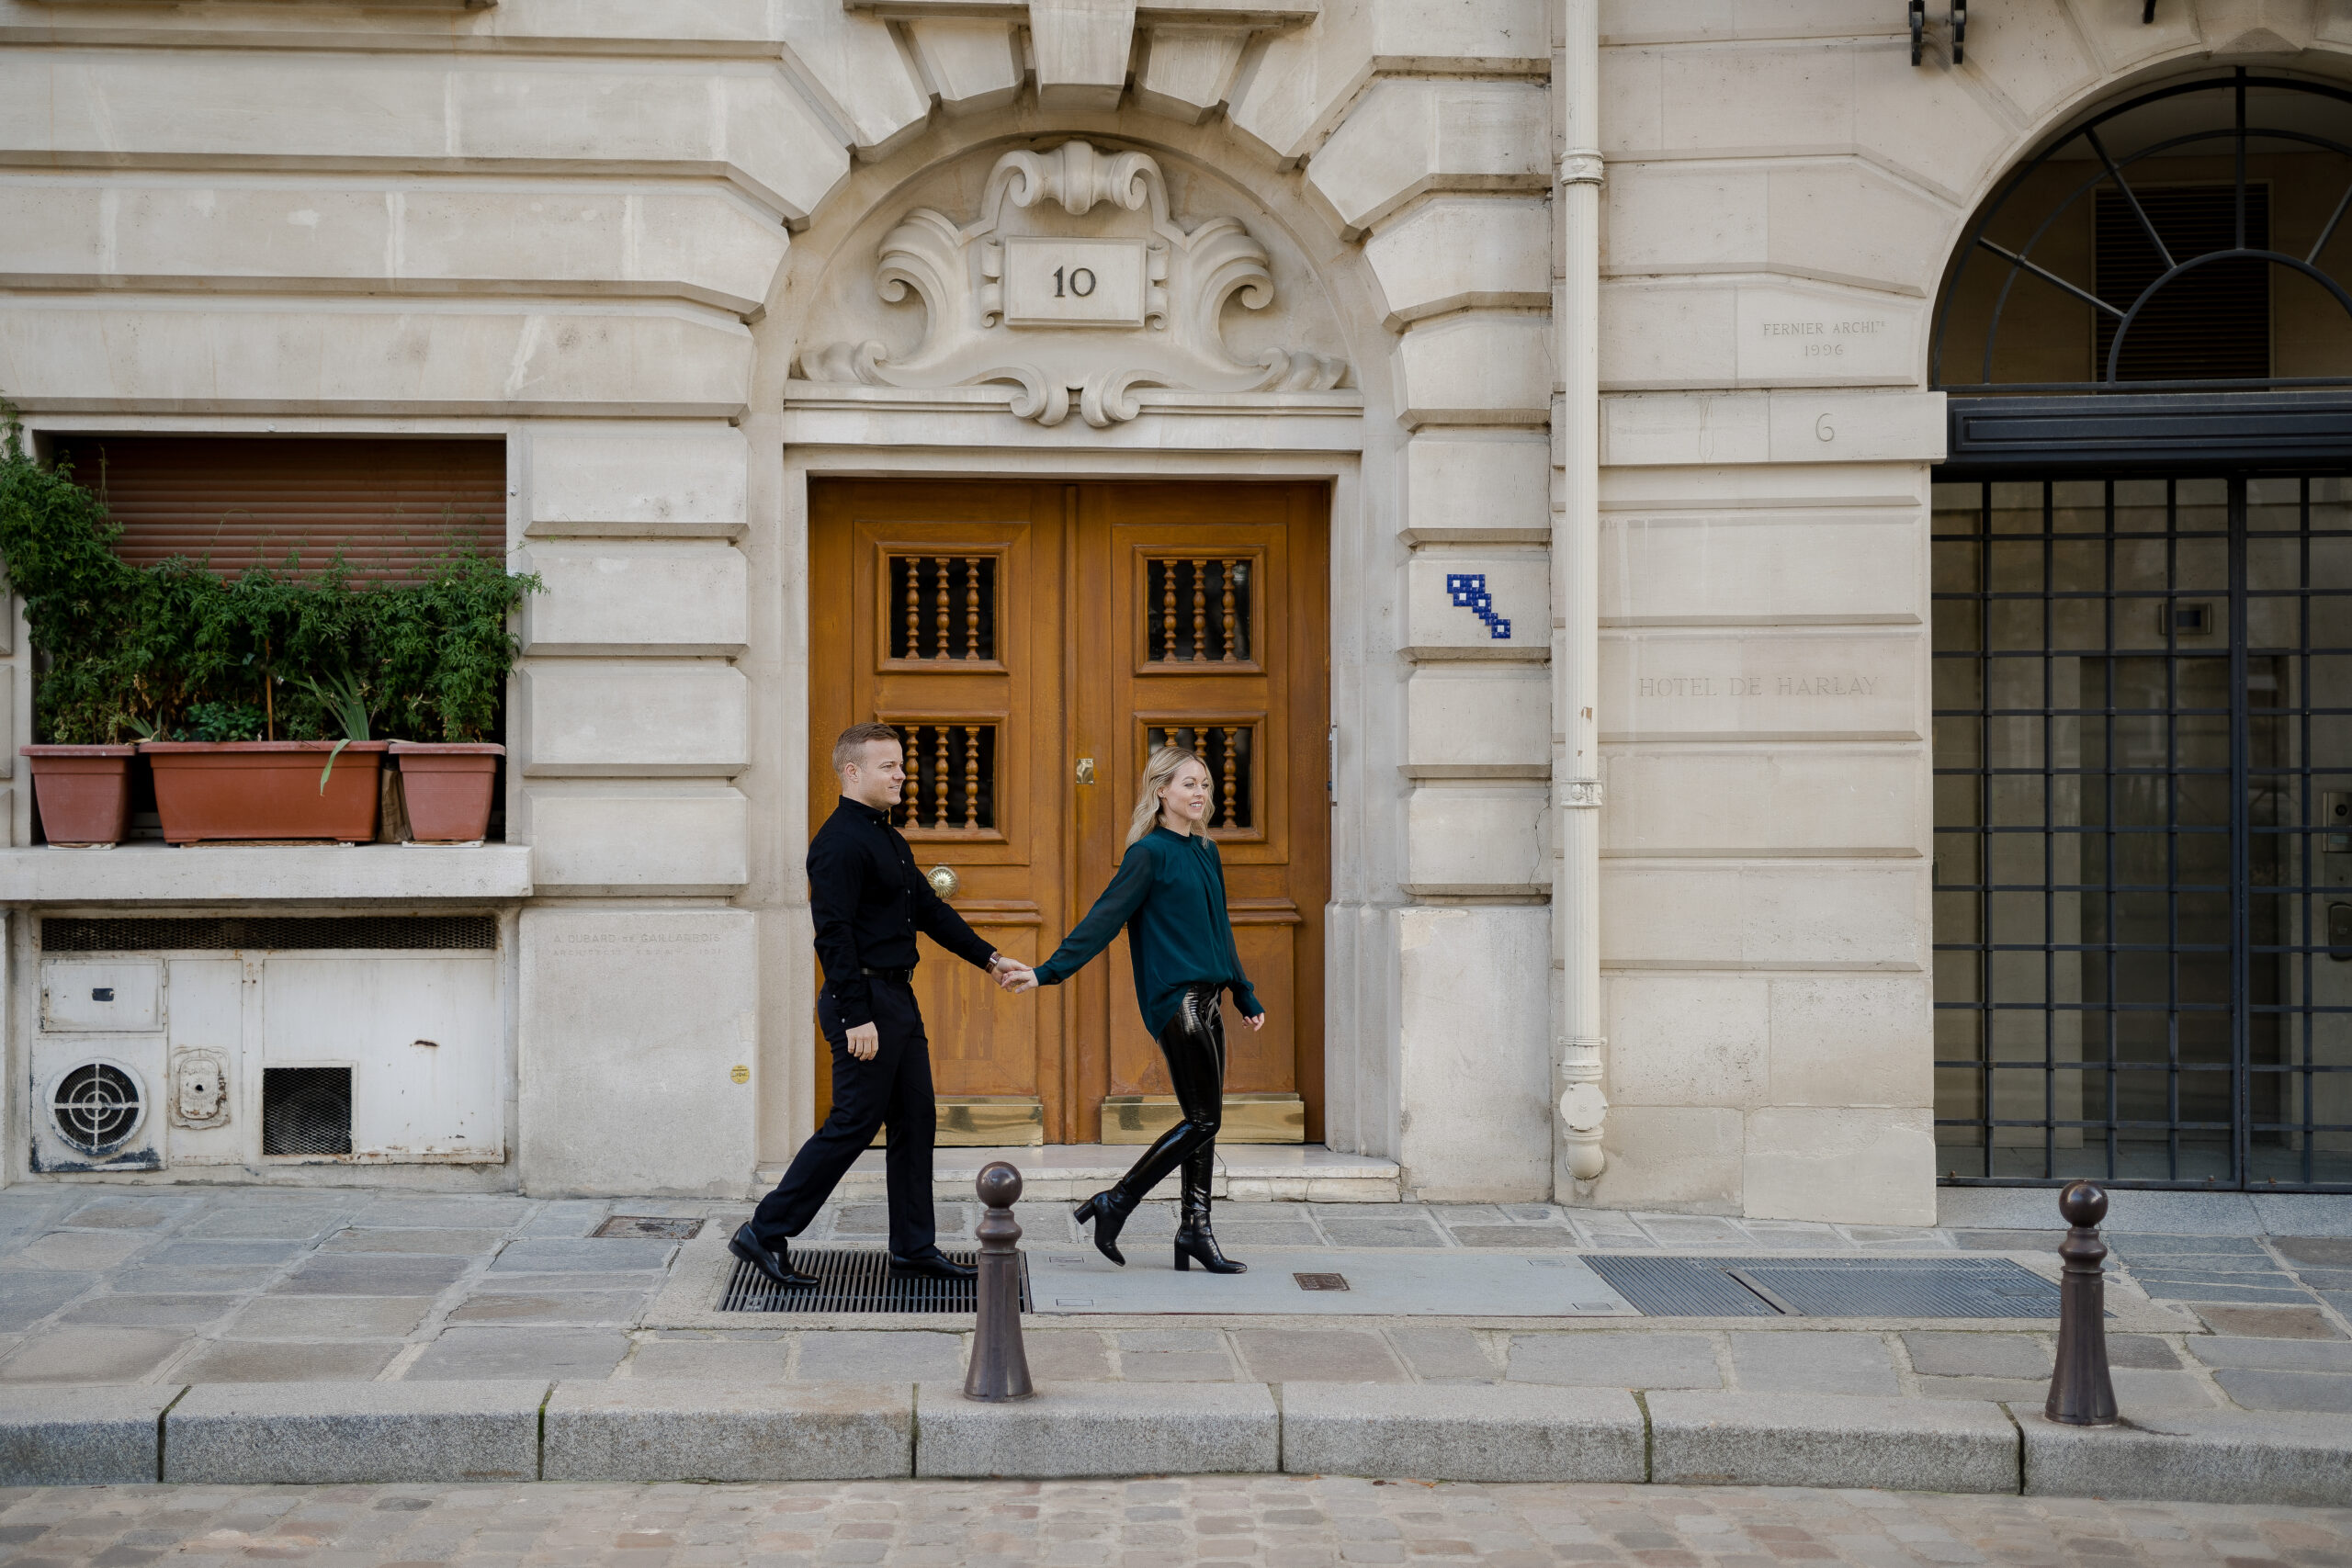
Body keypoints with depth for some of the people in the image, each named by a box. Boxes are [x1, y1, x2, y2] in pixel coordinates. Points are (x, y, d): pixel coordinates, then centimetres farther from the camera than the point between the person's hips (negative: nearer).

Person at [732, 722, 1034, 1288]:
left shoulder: (888, 839, 16)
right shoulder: (840, 843, -16)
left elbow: (929, 909, 22)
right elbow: (834, 934, -21)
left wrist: (989, 959, 17)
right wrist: (856, 1017, -23)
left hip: (897, 998, 10)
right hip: (864, 1001, -10)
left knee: (916, 1119, 12)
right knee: (854, 1124, -6)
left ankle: (914, 1246, 20)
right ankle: (764, 1234, 2)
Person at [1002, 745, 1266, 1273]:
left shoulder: (1205, 851, 16)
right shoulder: (1150, 853, -8)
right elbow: (1103, 919, -13)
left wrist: (1246, 997, 28)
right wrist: (1047, 972, -21)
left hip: (1207, 998, 8)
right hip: (1175, 998, -8)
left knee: (1204, 1121, 7)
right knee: (1203, 1120, -8)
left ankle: (1196, 1231, 12)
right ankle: (1114, 1204, 1)